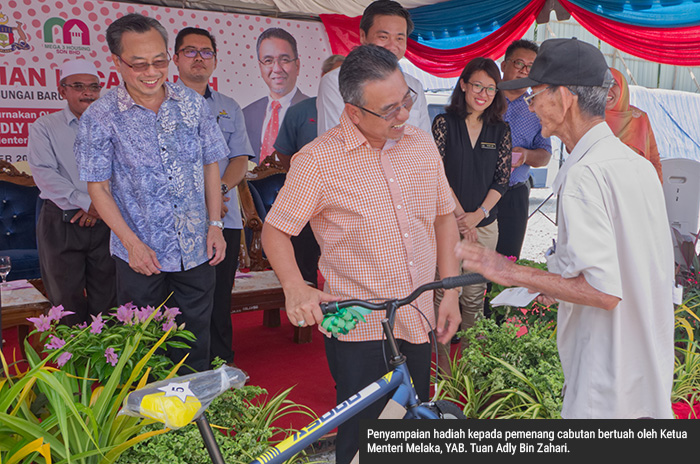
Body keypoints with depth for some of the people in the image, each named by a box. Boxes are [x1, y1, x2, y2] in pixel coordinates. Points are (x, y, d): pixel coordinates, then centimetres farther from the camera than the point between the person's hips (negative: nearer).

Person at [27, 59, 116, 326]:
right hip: (61, 223, -1)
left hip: (104, 222, 1)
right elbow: (44, 174, -7)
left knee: (106, 299, 5)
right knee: (66, 299, 4)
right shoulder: (44, 127, 4)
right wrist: (86, 202, -14)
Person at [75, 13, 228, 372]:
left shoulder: (193, 104, 0)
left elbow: (210, 165, 7)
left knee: (195, 345, 14)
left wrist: (215, 225, 1)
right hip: (141, 254, -2)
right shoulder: (100, 117, -8)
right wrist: (132, 243, -11)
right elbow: (98, 186, -5)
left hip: (196, 249, 2)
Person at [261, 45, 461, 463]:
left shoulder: (423, 145, 4)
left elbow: (445, 215, 13)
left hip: (419, 323, 5)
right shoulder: (319, 159, -12)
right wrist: (295, 288, -23)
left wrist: (450, 291, 7)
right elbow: (275, 231, -7)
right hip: (359, 331, -5)